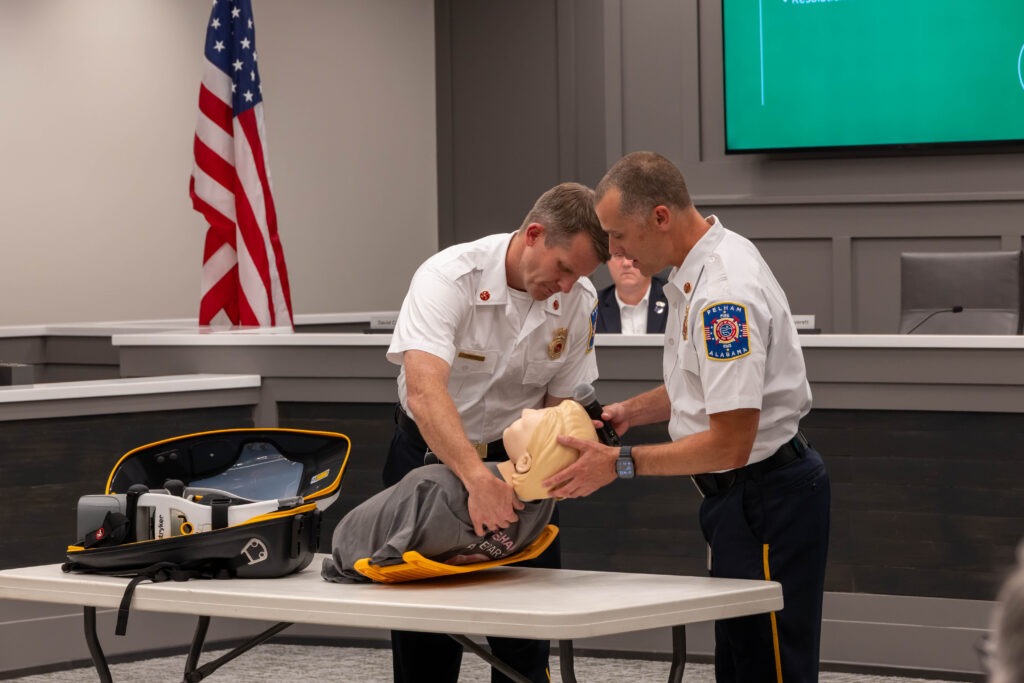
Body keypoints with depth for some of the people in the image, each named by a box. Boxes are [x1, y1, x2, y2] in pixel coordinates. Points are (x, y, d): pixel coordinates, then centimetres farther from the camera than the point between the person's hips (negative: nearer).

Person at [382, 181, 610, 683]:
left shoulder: (579, 302, -11)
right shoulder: (449, 277, -26)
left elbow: (561, 406, -3)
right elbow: (424, 390, -39)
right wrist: (478, 479, -52)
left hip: (517, 454, 3)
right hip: (432, 450, -3)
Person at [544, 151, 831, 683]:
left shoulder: (725, 292, -24)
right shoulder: (700, 270, 9)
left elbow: (729, 443, -26)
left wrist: (621, 464, -21)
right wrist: (630, 411, 8)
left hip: (765, 499, -11)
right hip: (740, 496, 11)